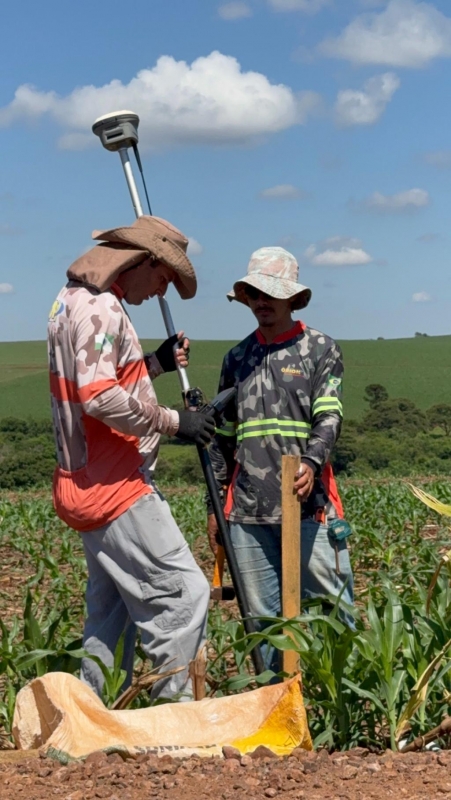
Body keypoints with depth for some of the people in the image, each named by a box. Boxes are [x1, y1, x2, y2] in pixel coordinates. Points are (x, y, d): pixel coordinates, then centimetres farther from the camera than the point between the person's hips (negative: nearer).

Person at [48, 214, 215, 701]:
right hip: (116, 489, -11)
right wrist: (173, 422, -19)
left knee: (111, 610, 15)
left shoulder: (72, 300, 15)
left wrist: (156, 364, 14)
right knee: (183, 593, -10)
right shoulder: (99, 308, -17)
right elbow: (100, 397, -26)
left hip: (89, 488, 11)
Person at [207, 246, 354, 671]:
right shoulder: (237, 358, 15)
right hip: (249, 510, 4)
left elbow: (329, 418, -8)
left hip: (309, 506, -4)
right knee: (262, 615, 7)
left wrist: (311, 463, -28)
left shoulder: (320, 349, 3)